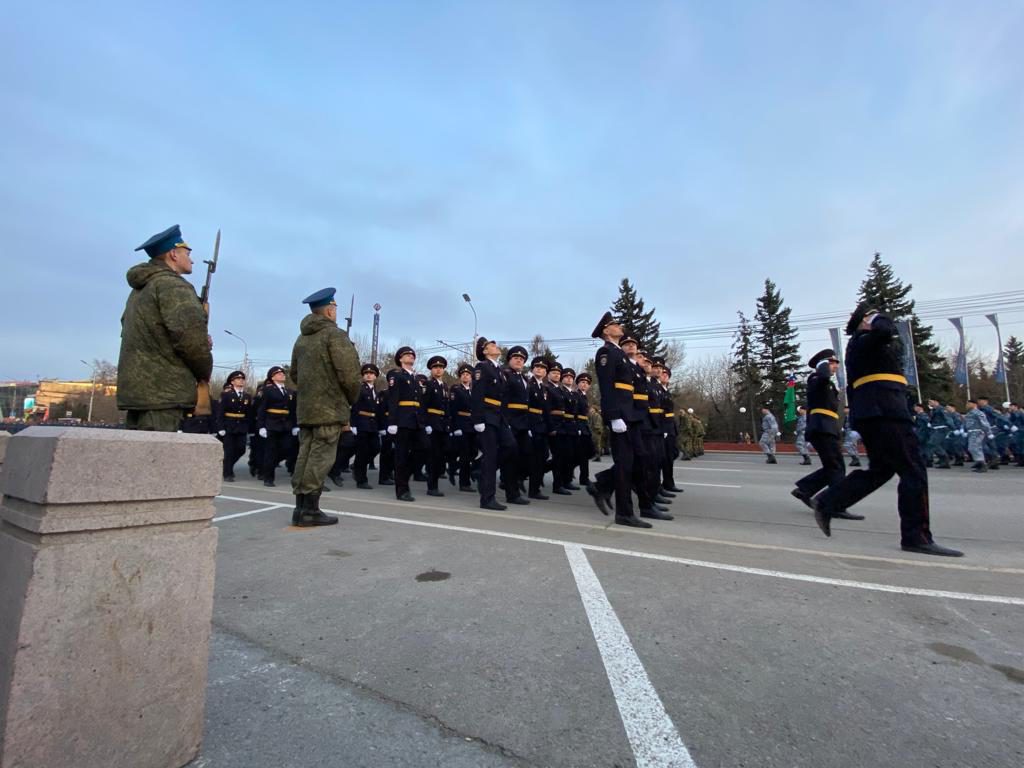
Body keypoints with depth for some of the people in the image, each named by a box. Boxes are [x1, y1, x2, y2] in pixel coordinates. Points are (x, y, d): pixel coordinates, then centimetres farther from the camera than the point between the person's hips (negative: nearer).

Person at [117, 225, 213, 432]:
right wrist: (204, 372, -3)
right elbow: (190, 336, -20)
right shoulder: (174, 286, -9)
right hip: (163, 392, -10)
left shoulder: (139, 290, 22)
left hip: (136, 388, 10)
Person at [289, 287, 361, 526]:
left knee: (305, 456, 9)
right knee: (321, 458, -5)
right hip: (330, 407, -8)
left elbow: (294, 373, 23)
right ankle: (310, 509, -3)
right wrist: (351, 398, -1)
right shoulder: (335, 334, -9)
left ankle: (300, 507, 13)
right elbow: (350, 372, -16)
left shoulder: (302, 337, 16)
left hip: (305, 408, 8)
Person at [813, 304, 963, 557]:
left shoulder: (858, 344, 25)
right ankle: (916, 537, -3)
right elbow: (887, 330, -26)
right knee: (913, 471, -7)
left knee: (880, 469, 14)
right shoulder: (864, 337, -4)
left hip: (871, 411, 10)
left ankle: (827, 503, 10)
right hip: (883, 409, -10)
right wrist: (877, 319, -2)